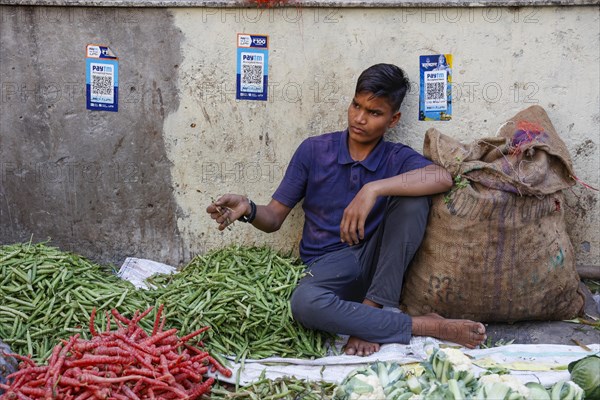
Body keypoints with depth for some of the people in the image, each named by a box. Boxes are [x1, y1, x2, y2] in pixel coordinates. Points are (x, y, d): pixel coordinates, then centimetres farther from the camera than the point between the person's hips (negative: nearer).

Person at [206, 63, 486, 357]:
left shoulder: (398, 158, 2)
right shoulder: (314, 150, 3)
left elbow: (442, 178, -22)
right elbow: (274, 217, 5)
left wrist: (373, 189, -32)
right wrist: (248, 210, -19)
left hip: (376, 261, 1)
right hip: (328, 265, 0)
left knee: (413, 199, -23)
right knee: (304, 303, -36)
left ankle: (372, 308, -21)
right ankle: (429, 326, -25)